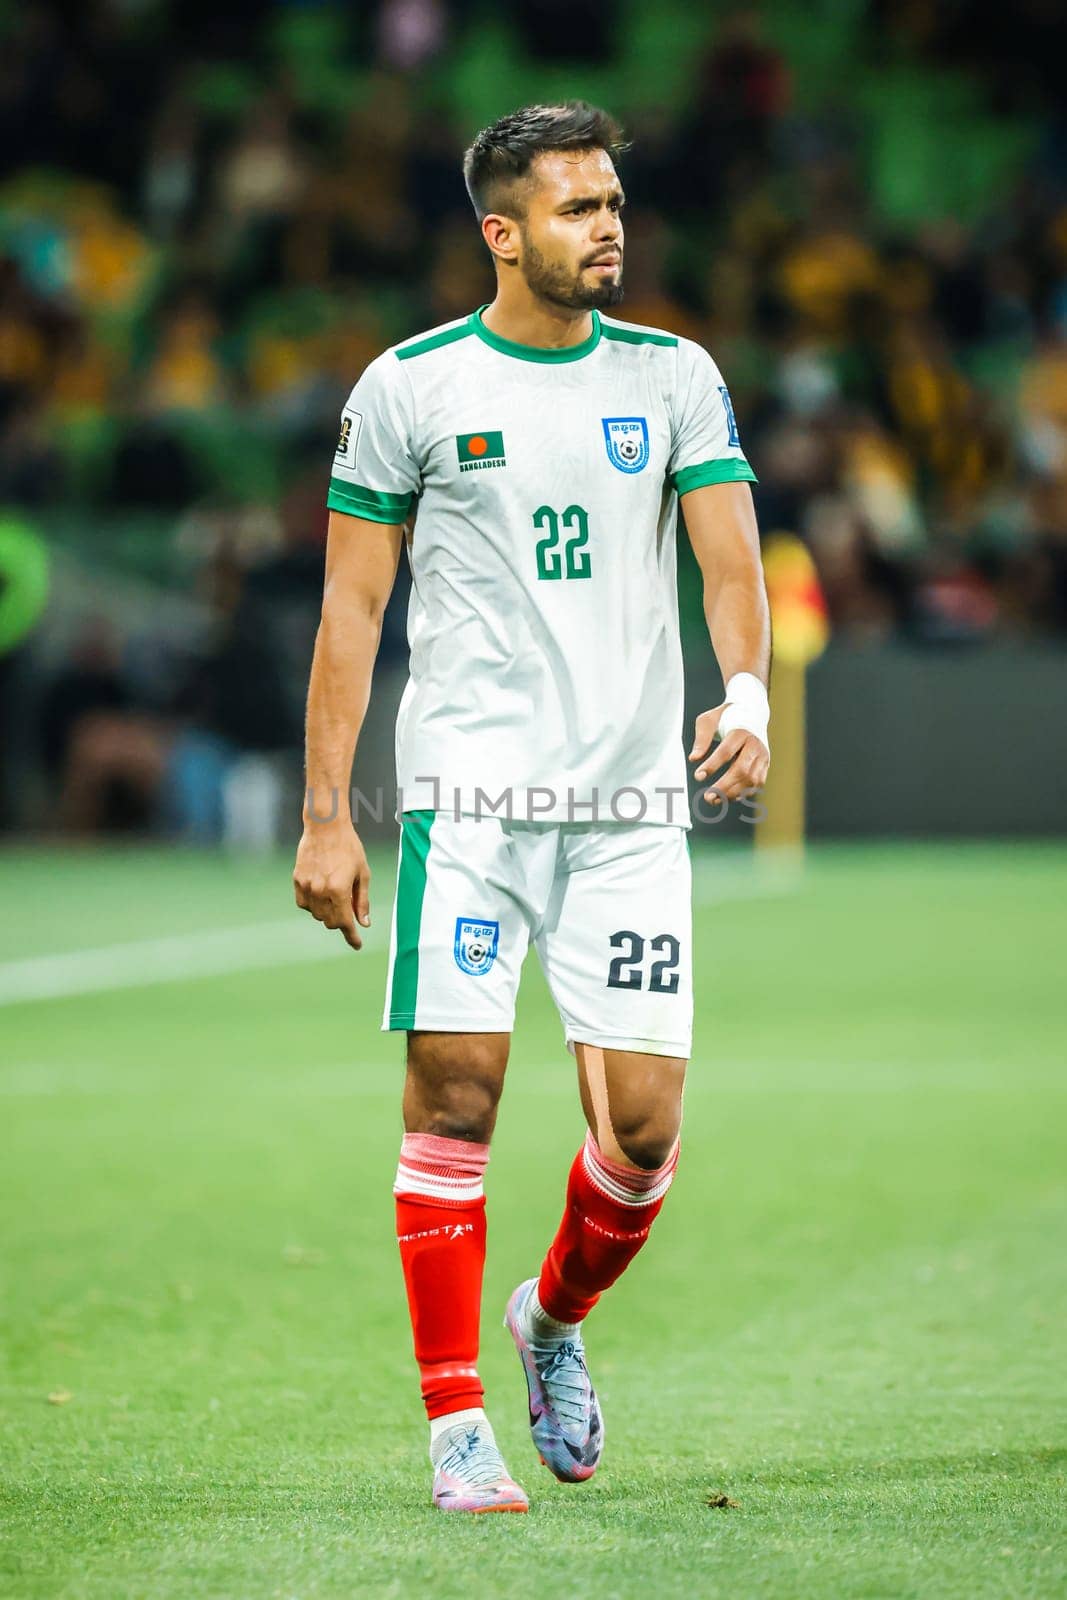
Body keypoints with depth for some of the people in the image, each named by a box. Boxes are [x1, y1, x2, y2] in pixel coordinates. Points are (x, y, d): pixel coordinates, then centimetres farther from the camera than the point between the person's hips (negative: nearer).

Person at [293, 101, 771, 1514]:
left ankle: (554, 1317, 28)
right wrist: (326, 813, 0)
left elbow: (731, 555, 1)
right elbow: (352, 604, 5)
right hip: (467, 795, -2)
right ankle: (456, 1424, 2)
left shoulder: (674, 376, 9)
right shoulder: (411, 385, 3)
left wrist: (746, 698, -20)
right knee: (456, 1091, -8)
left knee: (643, 1125, -3)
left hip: (634, 800, 2)